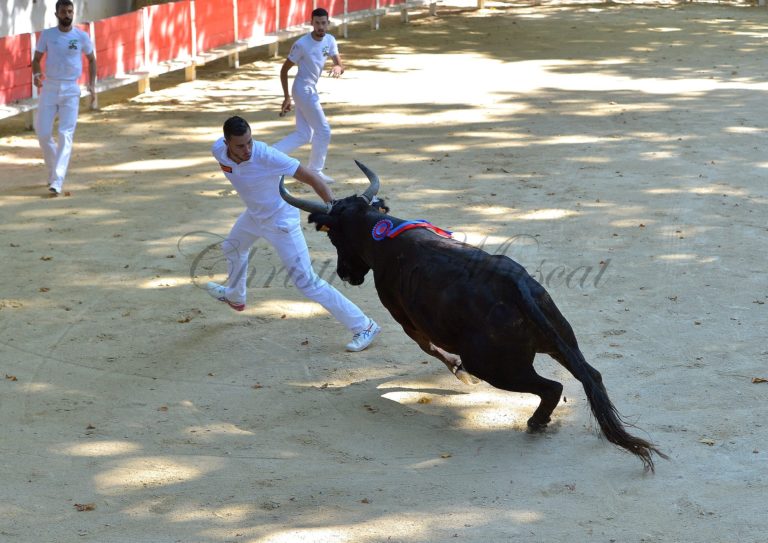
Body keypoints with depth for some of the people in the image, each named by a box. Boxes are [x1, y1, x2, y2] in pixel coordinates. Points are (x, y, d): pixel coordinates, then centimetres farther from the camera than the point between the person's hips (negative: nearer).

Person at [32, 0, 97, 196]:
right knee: (43, 132, 0)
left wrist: (92, 85, 4)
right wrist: (36, 74, -13)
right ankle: (53, 169, 26)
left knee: (65, 135, -10)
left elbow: (91, 60, 13)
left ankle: (57, 181, -15)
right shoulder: (47, 35, 1)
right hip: (50, 87, 1)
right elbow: (37, 58, 8)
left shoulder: (82, 37, 0)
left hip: (71, 90, -1)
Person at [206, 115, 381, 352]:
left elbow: (310, 177, -40)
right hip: (253, 215, 7)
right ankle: (235, 296, 64)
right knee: (232, 248, 32)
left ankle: (363, 327, -7)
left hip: (281, 221, -7)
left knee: (305, 281, -12)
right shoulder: (219, 150, -18)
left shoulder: (266, 156, -37)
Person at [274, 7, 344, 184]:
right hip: (303, 90, -8)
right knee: (323, 131, -3)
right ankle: (315, 172, 10)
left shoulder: (330, 40, -1)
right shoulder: (302, 44, -20)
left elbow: (340, 64, -4)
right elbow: (284, 70, -12)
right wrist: (286, 97, -12)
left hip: (310, 90, 8)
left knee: (303, 135, 9)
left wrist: (338, 68, -30)